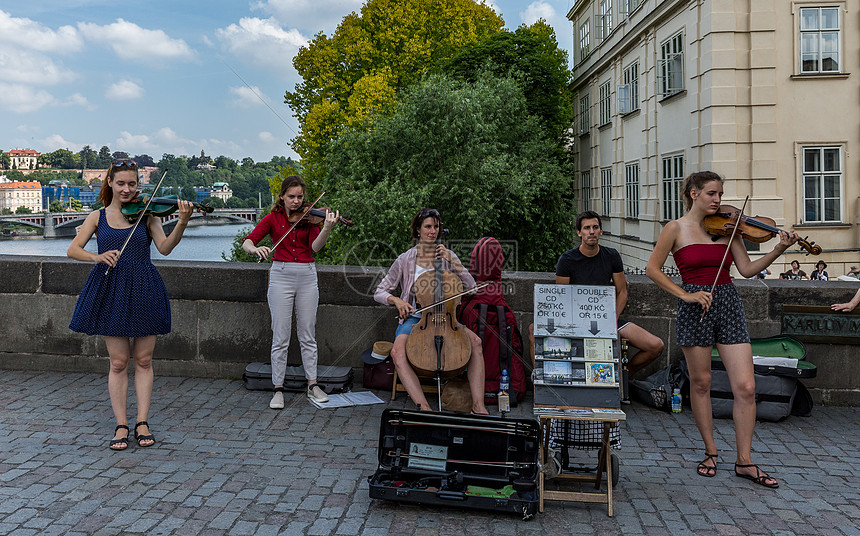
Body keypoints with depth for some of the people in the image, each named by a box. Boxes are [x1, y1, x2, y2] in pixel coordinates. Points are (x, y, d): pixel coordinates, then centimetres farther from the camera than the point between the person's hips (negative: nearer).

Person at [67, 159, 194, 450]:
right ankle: (121, 426, 11)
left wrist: (182, 222, -28)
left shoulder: (146, 214, 3)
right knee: (118, 362, 4)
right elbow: (73, 250, 1)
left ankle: (142, 423, 14)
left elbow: (165, 247, -12)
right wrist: (96, 256, -20)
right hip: (110, 291, 1)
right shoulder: (98, 217, 7)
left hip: (143, 291, 0)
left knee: (143, 360, 5)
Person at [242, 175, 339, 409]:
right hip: (281, 275, -1)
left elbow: (315, 246, -11)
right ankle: (278, 389, 7)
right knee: (280, 336, -1)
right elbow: (247, 242, -5)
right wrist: (255, 249, -28)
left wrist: (327, 228, -29)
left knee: (307, 334, 8)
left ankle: (313, 384, 16)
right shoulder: (273, 218, 3)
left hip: (307, 277, 1)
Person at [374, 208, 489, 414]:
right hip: (414, 318, -2)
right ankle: (424, 407, -39)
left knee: (475, 341, -26)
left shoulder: (447, 255, 8)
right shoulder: (405, 259, 2)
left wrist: (452, 262, -10)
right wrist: (396, 300, -16)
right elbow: (380, 292, 5)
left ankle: (478, 405, -26)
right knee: (398, 352, -33)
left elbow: (470, 286, 0)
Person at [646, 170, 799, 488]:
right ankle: (711, 451, 24)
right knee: (701, 382, 6)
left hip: (728, 306, 3)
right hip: (695, 309, -3)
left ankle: (744, 461, 8)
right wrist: (685, 295, -11)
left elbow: (747, 269, 4)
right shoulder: (676, 229, -1)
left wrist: (779, 250, -9)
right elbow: (652, 269, -3)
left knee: (745, 387, -3)